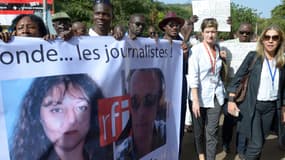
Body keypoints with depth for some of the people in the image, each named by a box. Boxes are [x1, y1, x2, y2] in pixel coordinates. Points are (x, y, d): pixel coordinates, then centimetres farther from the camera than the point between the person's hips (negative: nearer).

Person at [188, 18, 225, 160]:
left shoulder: (218, 48, 5)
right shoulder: (196, 49, -11)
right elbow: (192, 76, -17)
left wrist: (223, 59, 5)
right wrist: (195, 100, -20)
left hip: (216, 95, 3)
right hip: (200, 96, -3)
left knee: (212, 131, 3)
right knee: (199, 129, 13)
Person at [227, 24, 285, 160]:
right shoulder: (253, 56, -7)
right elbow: (238, 77, -5)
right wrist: (231, 100, -10)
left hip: (271, 107, 4)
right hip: (253, 106, -4)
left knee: (259, 142, 14)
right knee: (256, 144, -6)